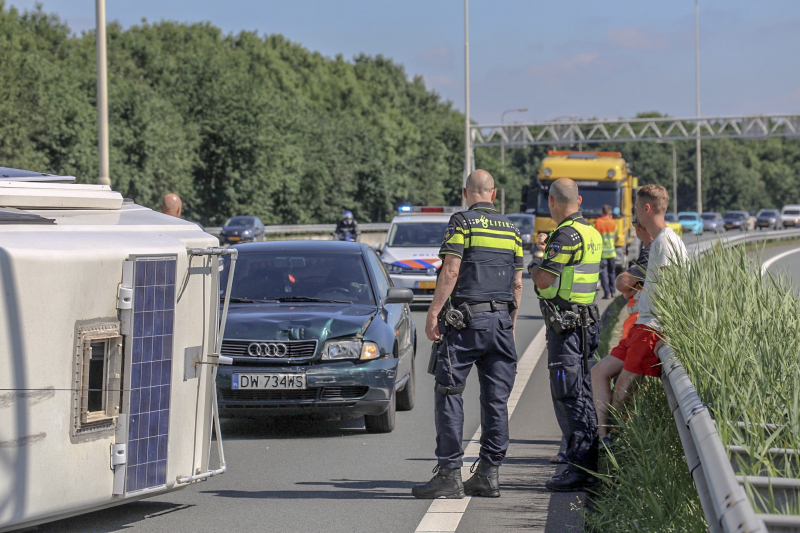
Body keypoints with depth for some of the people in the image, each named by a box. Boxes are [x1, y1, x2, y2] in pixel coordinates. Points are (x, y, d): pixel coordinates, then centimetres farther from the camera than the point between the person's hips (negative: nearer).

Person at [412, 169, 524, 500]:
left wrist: (433, 313, -9)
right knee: (496, 398, 7)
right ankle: (489, 474, 8)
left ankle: (450, 474, -6)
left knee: (448, 394, -2)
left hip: (467, 318, -6)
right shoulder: (511, 230, 14)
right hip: (501, 318, 6)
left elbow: (450, 272, -12)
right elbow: (517, 284, 15)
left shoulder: (462, 222, -4)